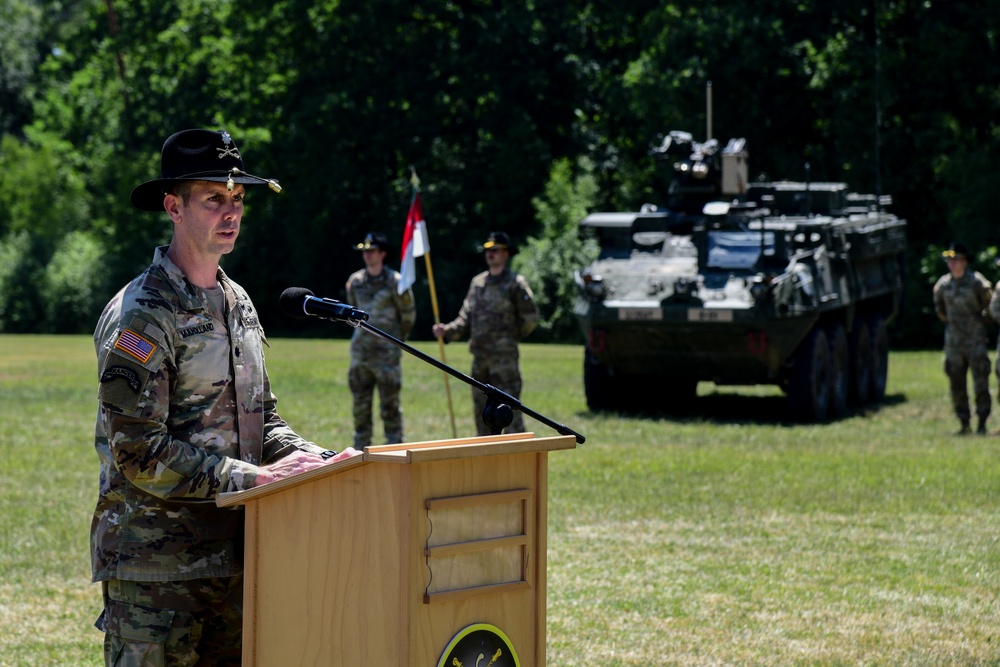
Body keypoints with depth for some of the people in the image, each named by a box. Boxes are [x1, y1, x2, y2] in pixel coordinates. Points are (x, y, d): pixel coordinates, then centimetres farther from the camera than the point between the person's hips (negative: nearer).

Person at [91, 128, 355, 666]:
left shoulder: (239, 303, 15)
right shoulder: (141, 315, -12)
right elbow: (139, 454, -19)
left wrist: (319, 460, 0)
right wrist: (255, 477, -20)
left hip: (233, 555, 8)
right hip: (155, 568, -8)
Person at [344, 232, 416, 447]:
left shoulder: (395, 282, -7)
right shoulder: (355, 281, 7)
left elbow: (408, 315, 2)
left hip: (386, 353, -5)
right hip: (360, 351, 5)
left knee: (390, 404, -3)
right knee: (360, 404, 8)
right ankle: (361, 450, 15)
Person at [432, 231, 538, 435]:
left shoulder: (515, 283, -5)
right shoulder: (477, 282, 14)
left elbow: (531, 318, -4)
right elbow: (466, 318, 14)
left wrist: (511, 337, 4)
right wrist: (447, 331, -2)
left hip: (504, 357, -7)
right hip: (480, 356, 7)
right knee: (481, 408, 11)